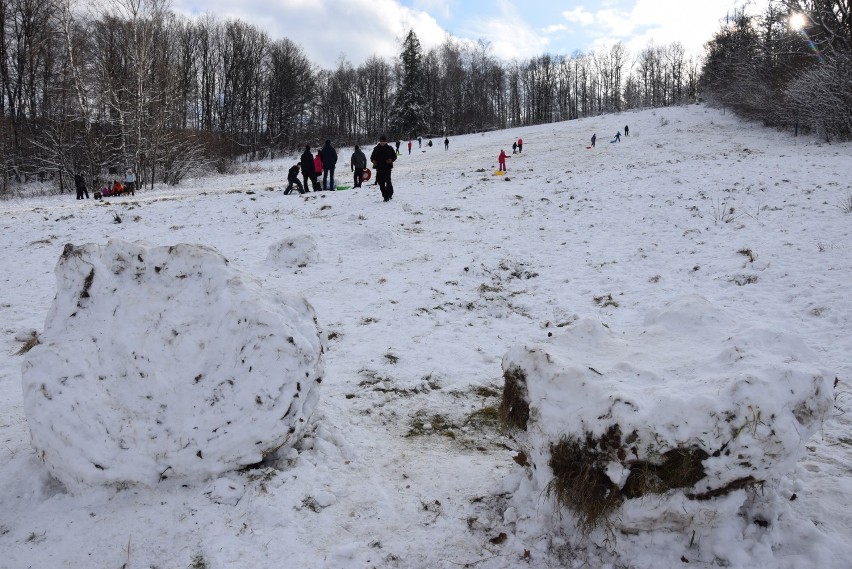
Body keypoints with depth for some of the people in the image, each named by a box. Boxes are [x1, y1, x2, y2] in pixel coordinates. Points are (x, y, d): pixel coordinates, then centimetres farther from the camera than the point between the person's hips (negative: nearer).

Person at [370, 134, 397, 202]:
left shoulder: (389, 148, 4)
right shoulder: (376, 149, 9)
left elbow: (394, 156, 11)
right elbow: (372, 157, 16)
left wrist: (391, 160, -10)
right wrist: (373, 160, -6)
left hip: (387, 168, -3)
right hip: (379, 168, 3)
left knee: (387, 180, -16)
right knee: (380, 182, 1)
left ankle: (390, 194, 4)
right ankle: (385, 196, 10)